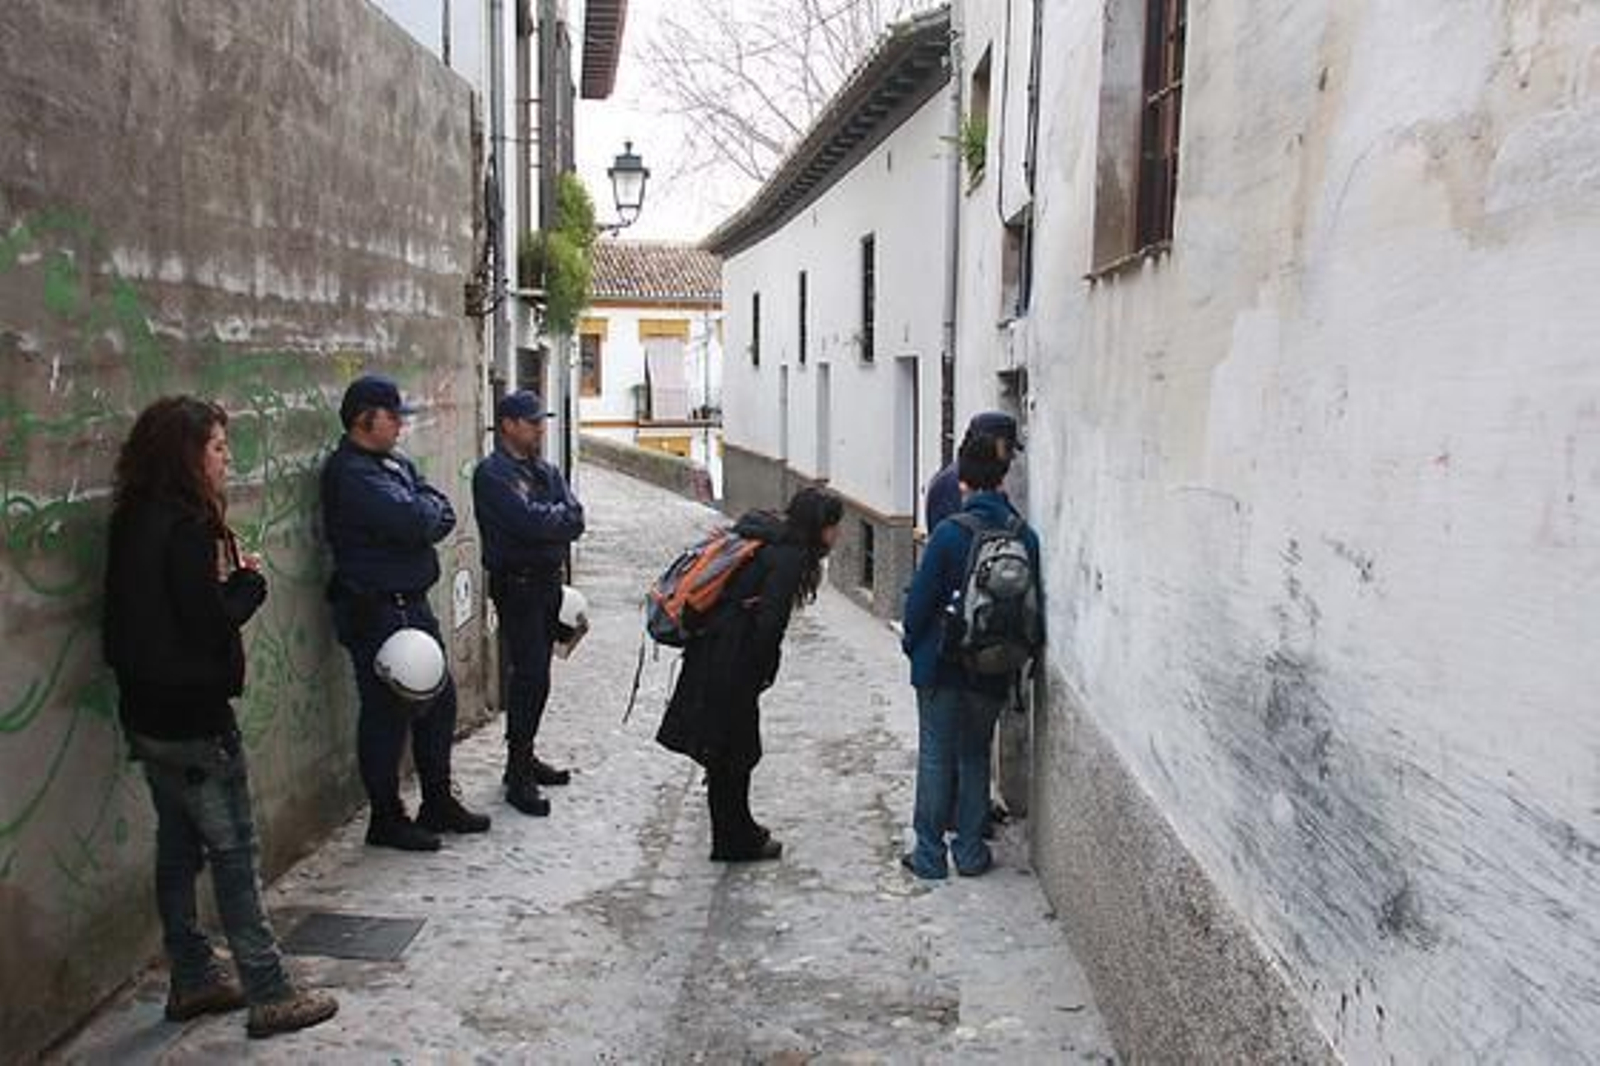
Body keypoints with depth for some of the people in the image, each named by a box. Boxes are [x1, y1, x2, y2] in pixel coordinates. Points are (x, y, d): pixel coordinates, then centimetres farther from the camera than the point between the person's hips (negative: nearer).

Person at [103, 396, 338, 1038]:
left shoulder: (135, 520, 8)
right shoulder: (185, 527, -20)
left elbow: (164, 607, 9)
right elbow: (210, 622, -21)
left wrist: (225, 581, 0)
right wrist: (250, 582, -6)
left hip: (148, 714, 9)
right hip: (194, 720, -9)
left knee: (178, 848, 16)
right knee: (233, 852, 0)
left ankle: (193, 981, 29)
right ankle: (269, 996, 8)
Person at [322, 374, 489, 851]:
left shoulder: (397, 464, 14)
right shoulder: (349, 472, -16)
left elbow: (444, 516, 6)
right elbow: (413, 522, -25)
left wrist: (423, 513, -13)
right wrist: (427, 507, -5)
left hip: (413, 605, 9)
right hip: (376, 611, -9)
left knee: (439, 700, 16)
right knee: (387, 713, 0)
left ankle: (438, 802, 30)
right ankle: (386, 819, 14)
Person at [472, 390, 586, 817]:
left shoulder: (546, 471, 15)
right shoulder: (492, 473, -10)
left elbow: (575, 520, 3)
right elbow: (528, 521, -23)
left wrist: (545, 521, -13)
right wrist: (559, 518, -5)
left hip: (548, 581, 8)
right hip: (517, 586, -8)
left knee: (535, 676, 13)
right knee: (529, 676, -9)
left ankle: (524, 757, 25)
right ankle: (518, 777, -4)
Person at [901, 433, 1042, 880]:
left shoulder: (950, 533, -15)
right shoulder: (1025, 537, -6)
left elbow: (921, 597, -11)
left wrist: (911, 642, 6)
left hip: (942, 664, -3)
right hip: (994, 670, 3)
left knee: (936, 756, 9)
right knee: (976, 755, 17)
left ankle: (929, 853, 15)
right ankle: (970, 851, 21)